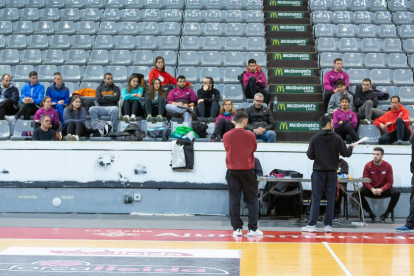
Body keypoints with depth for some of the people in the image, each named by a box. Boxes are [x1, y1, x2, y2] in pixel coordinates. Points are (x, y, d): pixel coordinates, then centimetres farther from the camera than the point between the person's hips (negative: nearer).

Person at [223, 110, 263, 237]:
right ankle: (252, 228, 5)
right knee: (252, 200, 8)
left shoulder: (226, 136, -4)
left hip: (232, 171, 2)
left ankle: (237, 228, 4)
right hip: (247, 171, -2)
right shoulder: (250, 135, -9)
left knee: (234, 200, 5)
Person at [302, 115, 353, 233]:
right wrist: (350, 147, 21)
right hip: (332, 172, 0)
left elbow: (310, 155, -5)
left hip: (318, 172, 0)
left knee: (316, 199, 2)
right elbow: (345, 153, -1)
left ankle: (312, 224, -2)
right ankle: (328, 225, 8)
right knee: (330, 199, 6)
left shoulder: (315, 138, -6)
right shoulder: (337, 138, -5)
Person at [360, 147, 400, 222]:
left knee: (396, 192, -28)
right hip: (371, 190, 0)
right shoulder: (368, 165, -7)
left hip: (383, 189, 0)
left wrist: (381, 190, -26)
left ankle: (385, 215, -13)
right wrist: (372, 189, -27)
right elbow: (365, 181, -7)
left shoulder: (388, 166, -6)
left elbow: (389, 182, -7)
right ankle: (372, 215, -17)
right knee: (359, 192, -30)